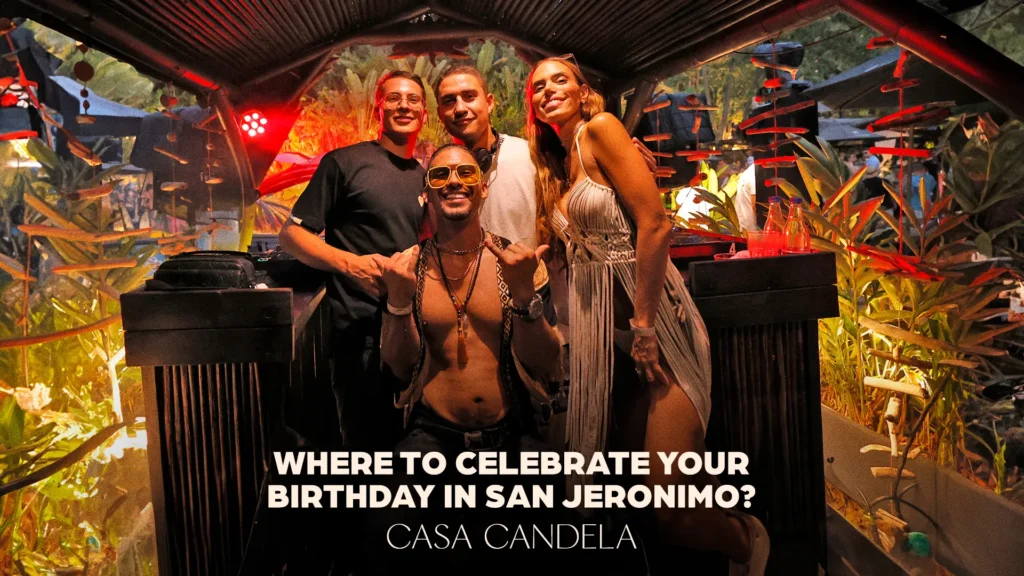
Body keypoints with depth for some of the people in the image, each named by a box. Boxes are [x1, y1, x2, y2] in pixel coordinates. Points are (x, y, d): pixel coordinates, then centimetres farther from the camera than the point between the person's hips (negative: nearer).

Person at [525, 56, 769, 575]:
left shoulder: (599, 129, -5)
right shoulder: (553, 163, 17)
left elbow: (654, 224, -15)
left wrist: (644, 326, -16)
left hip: (649, 316, -7)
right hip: (600, 325, 7)